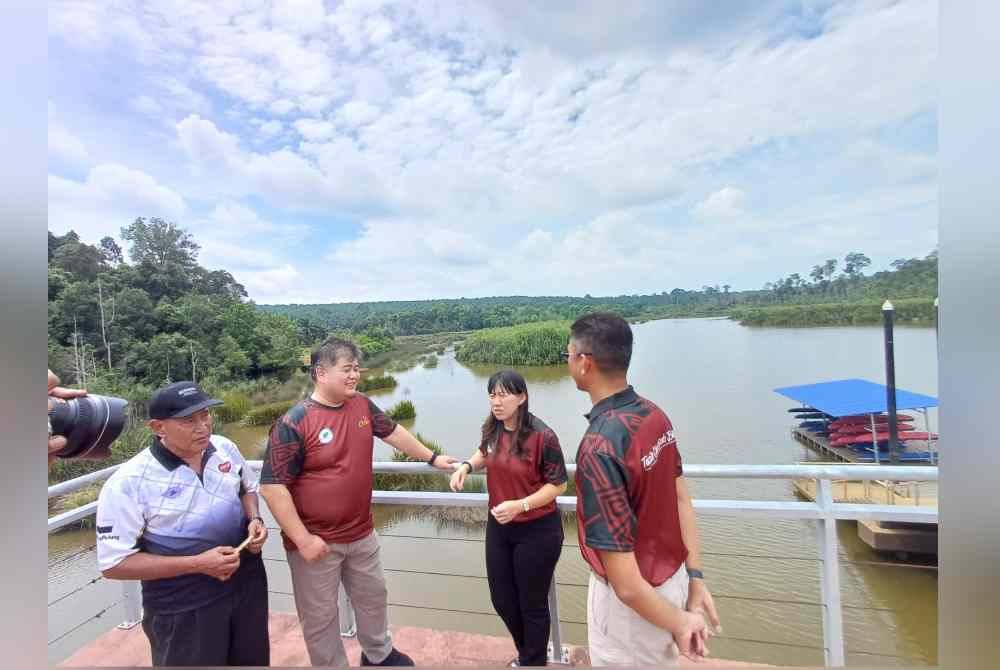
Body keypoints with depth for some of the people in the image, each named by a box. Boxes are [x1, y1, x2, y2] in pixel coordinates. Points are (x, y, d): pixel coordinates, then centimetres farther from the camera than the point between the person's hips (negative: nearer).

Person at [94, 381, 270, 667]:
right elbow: (114, 563, -15)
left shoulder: (225, 448, -6)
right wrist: (197, 563, -23)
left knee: (253, 661, 23)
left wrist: (255, 520, -8)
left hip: (247, 582, 5)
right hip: (183, 610, -4)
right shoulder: (129, 483, -20)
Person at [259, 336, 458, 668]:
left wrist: (432, 458, 18)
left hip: (362, 534, 6)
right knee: (320, 617, 13)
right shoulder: (294, 422, -22)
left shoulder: (362, 405, -3)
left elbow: (393, 431, 12)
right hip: (316, 542, -6)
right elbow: (272, 486, -20)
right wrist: (302, 539, -20)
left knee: (373, 597, 25)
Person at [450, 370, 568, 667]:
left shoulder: (542, 436, -25)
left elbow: (558, 485, -18)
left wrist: (520, 505, -28)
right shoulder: (491, 429, -6)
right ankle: (526, 653, 51)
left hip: (537, 531, -6)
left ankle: (532, 660, 43)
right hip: (498, 527, 7)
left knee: (532, 604, 14)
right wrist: (466, 466, -4)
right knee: (502, 600, 22)